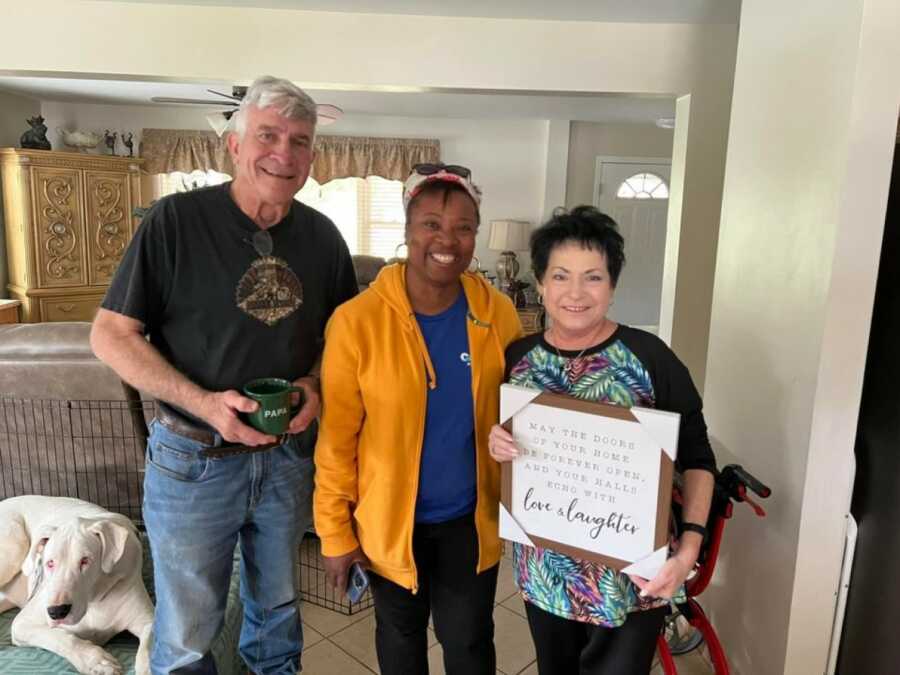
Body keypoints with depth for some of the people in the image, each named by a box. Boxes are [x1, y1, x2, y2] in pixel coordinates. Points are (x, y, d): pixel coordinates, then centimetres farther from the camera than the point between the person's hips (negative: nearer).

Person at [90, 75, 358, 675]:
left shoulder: (323, 236, -2)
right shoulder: (176, 219, -14)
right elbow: (111, 334, -11)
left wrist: (316, 383, -12)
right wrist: (201, 402, -23)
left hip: (289, 456, 4)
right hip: (194, 460, -3)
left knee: (279, 607, 25)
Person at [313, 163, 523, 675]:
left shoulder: (499, 314, -9)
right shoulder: (358, 320, -18)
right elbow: (337, 439, -11)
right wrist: (335, 531, -8)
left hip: (471, 517, 1)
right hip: (390, 519, -1)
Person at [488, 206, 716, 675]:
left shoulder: (648, 356, -14)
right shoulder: (517, 358, -3)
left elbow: (696, 457, -8)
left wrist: (689, 547, -19)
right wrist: (497, 446, -14)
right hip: (543, 570, 4)